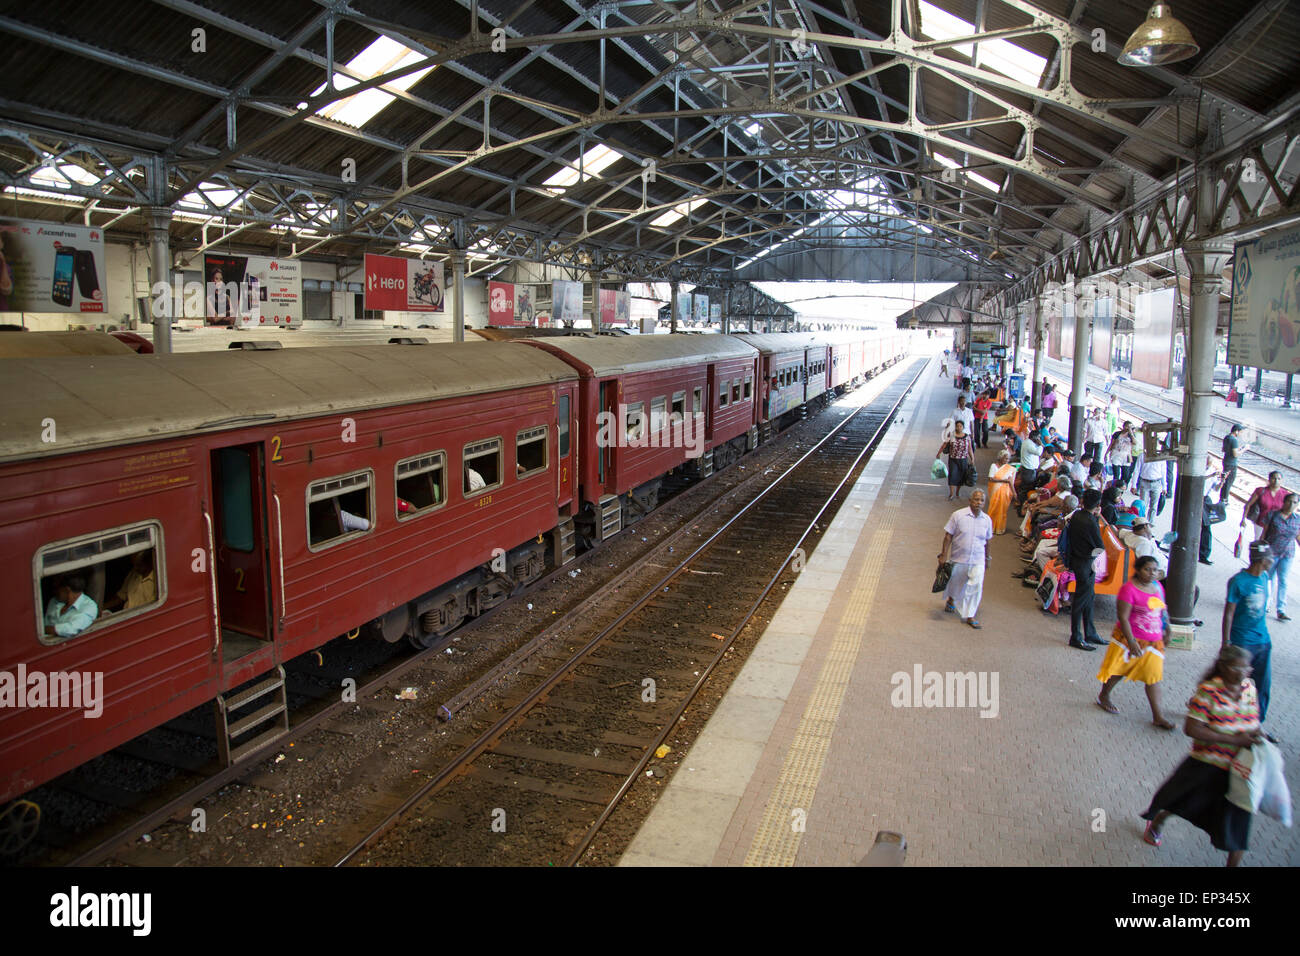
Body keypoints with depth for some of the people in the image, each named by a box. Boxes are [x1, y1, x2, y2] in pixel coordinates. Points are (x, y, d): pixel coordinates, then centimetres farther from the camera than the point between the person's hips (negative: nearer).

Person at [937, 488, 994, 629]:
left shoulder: (987, 520, 0)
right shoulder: (958, 515, -9)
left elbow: (987, 541, 12)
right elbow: (948, 536, -7)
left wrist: (987, 559, 17)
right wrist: (943, 555, -10)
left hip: (978, 561, 1)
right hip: (959, 558, -1)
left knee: (976, 586, -10)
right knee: (956, 583, 16)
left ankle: (970, 616, 0)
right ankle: (951, 600, 49)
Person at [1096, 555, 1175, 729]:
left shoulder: (1157, 586, 4)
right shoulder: (1129, 589, -18)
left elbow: (1162, 610, 19)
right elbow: (1123, 618, -21)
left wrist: (1166, 630, 18)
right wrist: (1131, 642, -24)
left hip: (1154, 641, 6)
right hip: (1130, 638, -6)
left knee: (1154, 676, 3)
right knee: (1118, 670, 9)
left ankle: (1157, 716, 7)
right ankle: (1103, 697, 33)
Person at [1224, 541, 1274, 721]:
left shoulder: (1265, 577, 4)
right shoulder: (1238, 581, -16)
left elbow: (1262, 607, 15)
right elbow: (1228, 613, -13)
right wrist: (1226, 643, -13)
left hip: (1263, 640, 6)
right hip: (1242, 642, -6)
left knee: (1263, 683, 11)